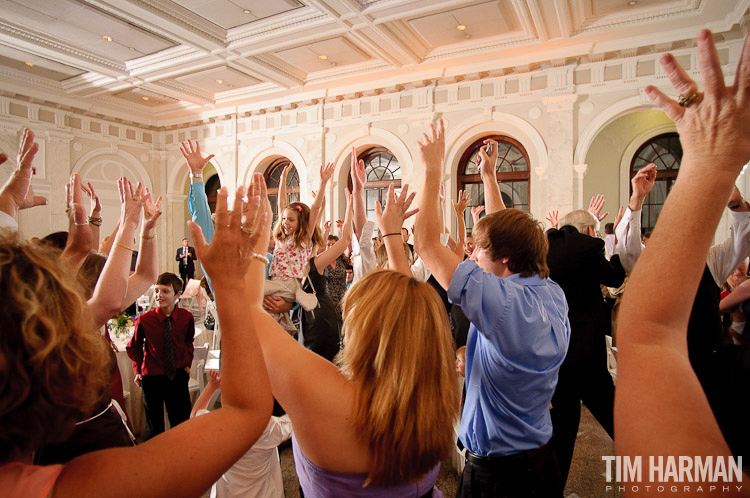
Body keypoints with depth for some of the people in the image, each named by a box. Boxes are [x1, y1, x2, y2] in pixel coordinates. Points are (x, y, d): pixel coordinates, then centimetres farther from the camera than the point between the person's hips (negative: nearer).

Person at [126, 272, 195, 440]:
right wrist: (138, 369, -3)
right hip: (152, 377, -1)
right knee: (154, 426, 13)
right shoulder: (144, 320, -15)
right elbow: (134, 347, 4)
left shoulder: (186, 317, -10)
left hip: (178, 376, 2)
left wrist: (187, 363, 2)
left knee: (182, 422, 15)